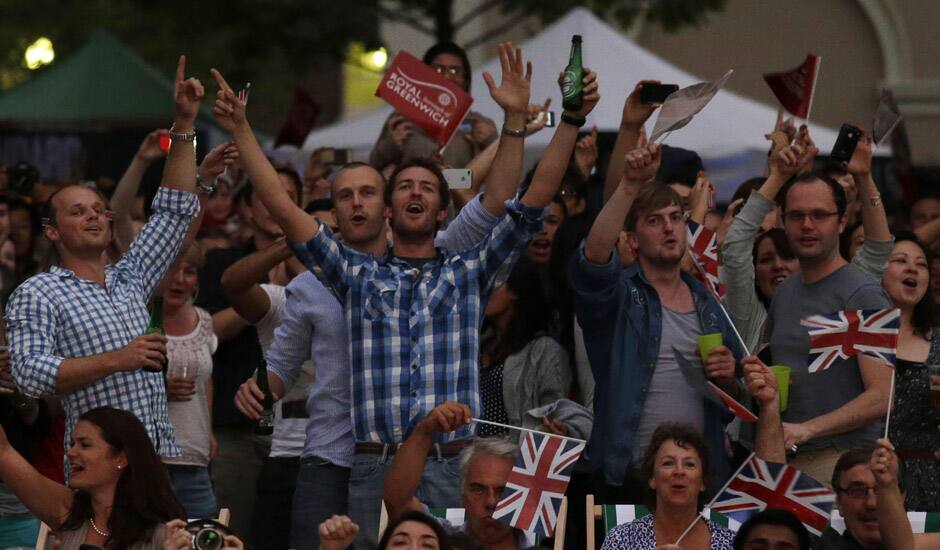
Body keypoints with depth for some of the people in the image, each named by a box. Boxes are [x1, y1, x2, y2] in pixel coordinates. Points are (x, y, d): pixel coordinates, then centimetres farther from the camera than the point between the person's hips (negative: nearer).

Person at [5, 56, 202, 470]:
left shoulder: (129, 279, 22)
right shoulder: (37, 295, 4)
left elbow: (176, 210, 25)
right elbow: (30, 373, -9)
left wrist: (184, 123, 20)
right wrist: (116, 360, -13)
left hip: (162, 455, 6)